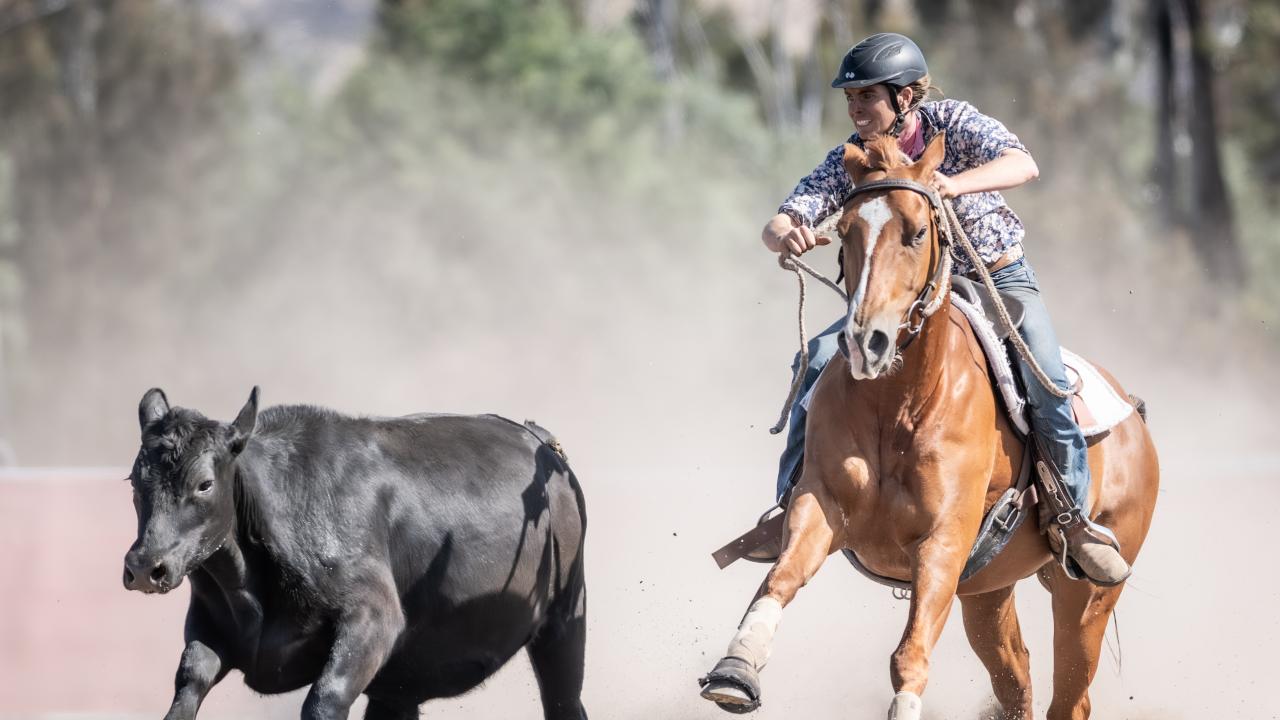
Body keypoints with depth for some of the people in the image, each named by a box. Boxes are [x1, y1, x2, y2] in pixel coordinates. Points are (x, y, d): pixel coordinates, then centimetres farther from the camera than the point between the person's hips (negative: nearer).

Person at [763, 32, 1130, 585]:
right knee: (817, 361, -16)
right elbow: (775, 226, -17)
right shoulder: (851, 159, -11)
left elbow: (1023, 165, -34)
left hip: (1001, 280, -3)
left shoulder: (953, 123, -17)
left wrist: (952, 184, -53)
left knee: (1046, 385, -27)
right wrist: (786, 235, -44)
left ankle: (1078, 522, -10)